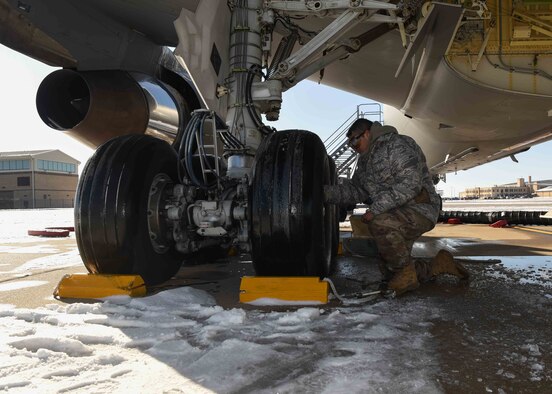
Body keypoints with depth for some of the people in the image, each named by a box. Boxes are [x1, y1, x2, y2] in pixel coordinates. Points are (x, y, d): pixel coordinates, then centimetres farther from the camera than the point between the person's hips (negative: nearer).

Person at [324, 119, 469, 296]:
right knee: (389, 275, 10)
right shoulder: (365, 161, 16)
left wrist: (376, 208, -30)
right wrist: (324, 191, -7)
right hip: (395, 217, 10)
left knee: (379, 223, -37)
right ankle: (438, 265, 24)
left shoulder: (397, 144, -14)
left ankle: (406, 273, -19)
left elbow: (410, 183, -26)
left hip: (420, 210, -9)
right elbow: (356, 190, 7)